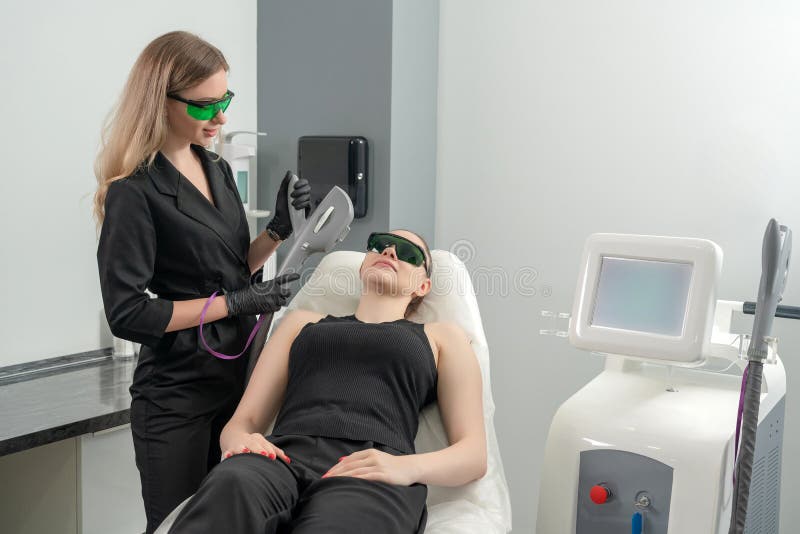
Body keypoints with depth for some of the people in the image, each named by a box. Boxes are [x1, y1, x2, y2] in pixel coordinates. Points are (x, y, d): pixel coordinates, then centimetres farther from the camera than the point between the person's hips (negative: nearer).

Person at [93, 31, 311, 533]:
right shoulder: (134, 191, -15)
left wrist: (280, 230, -3)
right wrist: (235, 303, -18)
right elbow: (127, 313, -19)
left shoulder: (218, 170, 8)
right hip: (178, 393, -7)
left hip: (238, 375, 7)